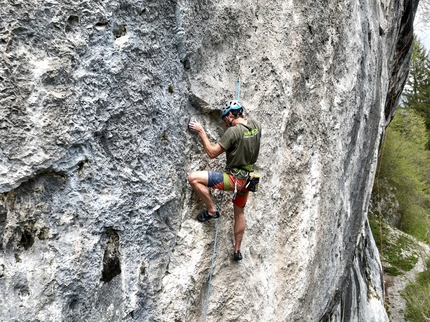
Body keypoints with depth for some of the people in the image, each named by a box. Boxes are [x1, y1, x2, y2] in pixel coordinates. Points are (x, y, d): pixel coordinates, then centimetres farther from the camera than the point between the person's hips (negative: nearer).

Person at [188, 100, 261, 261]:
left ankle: (212, 211, -2)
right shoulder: (255, 125, 0)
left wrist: (201, 132, -11)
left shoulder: (233, 131, -21)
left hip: (234, 178, -9)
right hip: (246, 179, 9)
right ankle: (237, 250, 36)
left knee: (193, 177, -11)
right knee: (239, 213, 24)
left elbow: (212, 153, -17)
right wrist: (243, 116, 24)